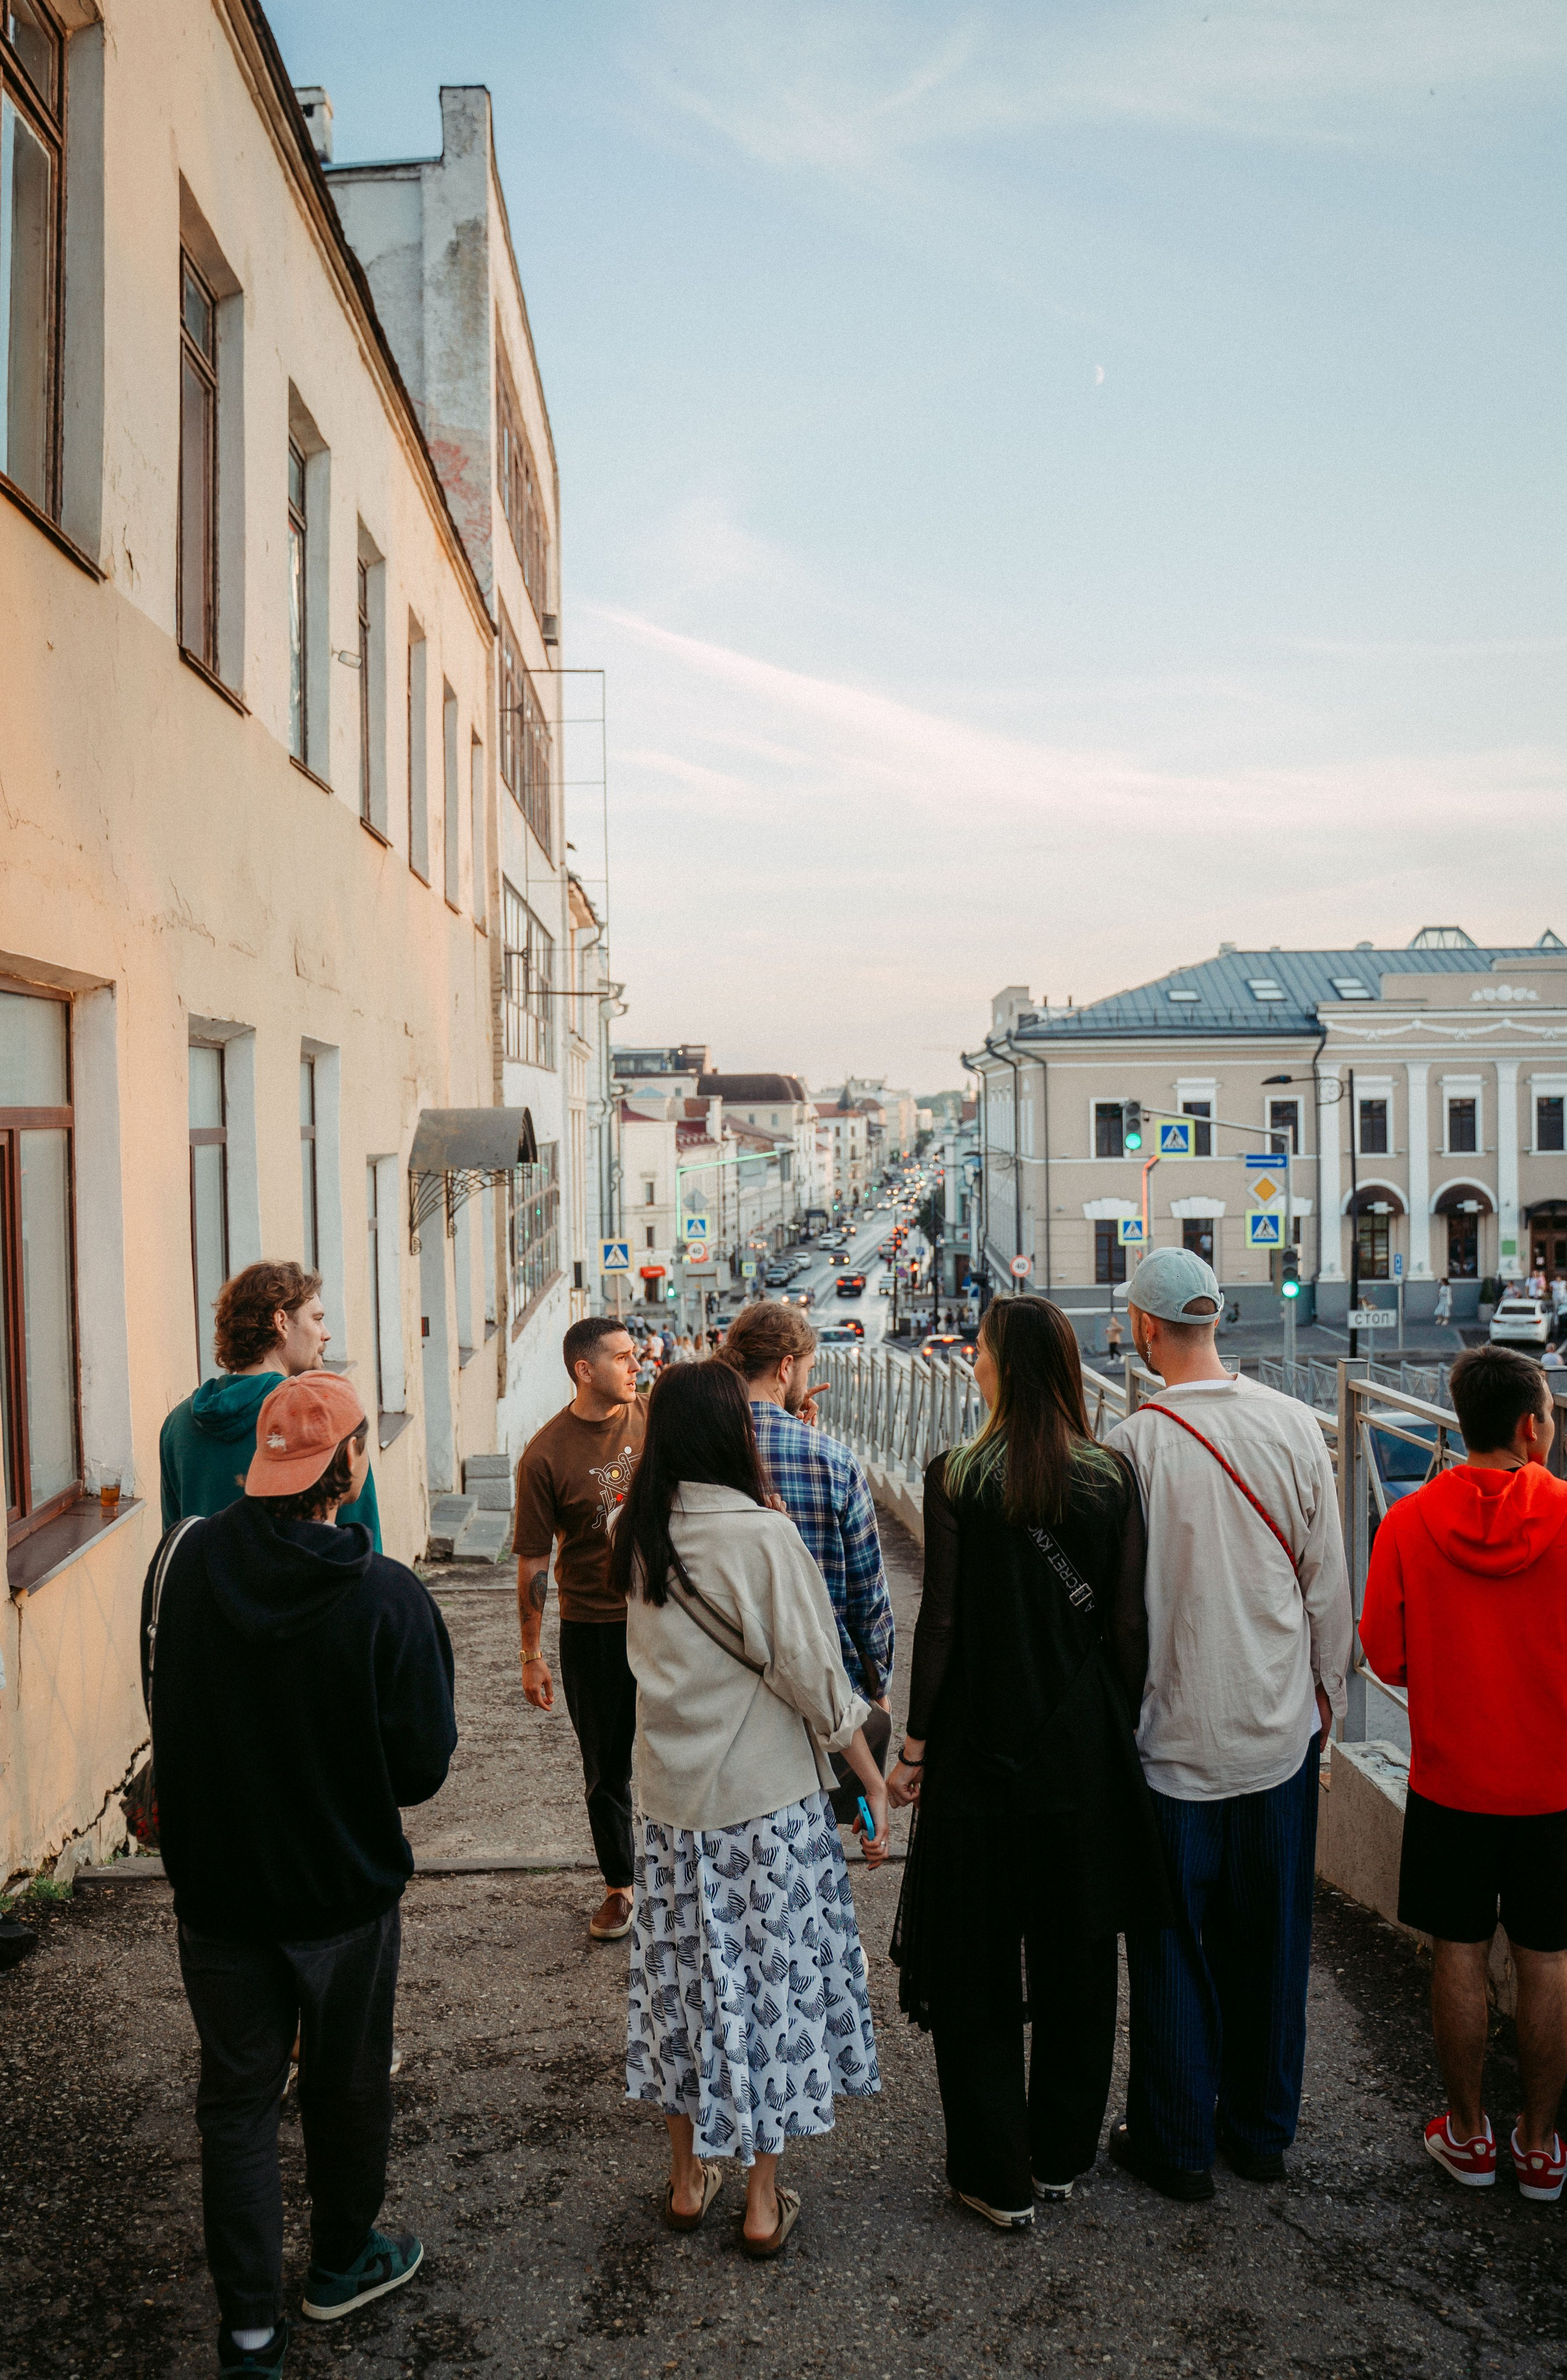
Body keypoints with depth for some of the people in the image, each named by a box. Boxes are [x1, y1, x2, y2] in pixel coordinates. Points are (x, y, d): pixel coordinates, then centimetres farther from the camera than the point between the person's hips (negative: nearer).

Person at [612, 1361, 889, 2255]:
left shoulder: (642, 1537, -3)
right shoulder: (763, 1536, -20)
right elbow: (816, 1678, -16)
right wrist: (875, 1780, -4)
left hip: (671, 1795, 5)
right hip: (768, 1798, -5)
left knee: (687, 1976, 17)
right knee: (770, 1978, 9)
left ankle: (689, 2177, 33)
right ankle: (764, 2200, 22)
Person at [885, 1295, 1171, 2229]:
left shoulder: (956, 1478, -14)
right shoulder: (1114, 1476, -6)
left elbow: (941, 1621, -12)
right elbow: (1128, 1625, -3)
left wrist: (916, 1745, -2)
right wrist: (1121, 1730, 10)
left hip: (979, 1750, -3)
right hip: (1084, 1756, 3)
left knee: (976, 1970, 13)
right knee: (1076, 1965, 19)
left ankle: (1000, 2179, 23)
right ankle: (1063, 2158, 34)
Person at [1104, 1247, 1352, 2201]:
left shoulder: (1134, 1443, -19)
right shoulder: (1295, 1424, -8)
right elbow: (1329, 1580, 0)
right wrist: (1327, 1694, 14)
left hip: (1175, 1736, -3)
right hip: (1281, 1727, 4)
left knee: (1174, 1945, 12)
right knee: (1272, 1937, 18)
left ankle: (1177, 2142, 26)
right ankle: (1263, 2129, 34)